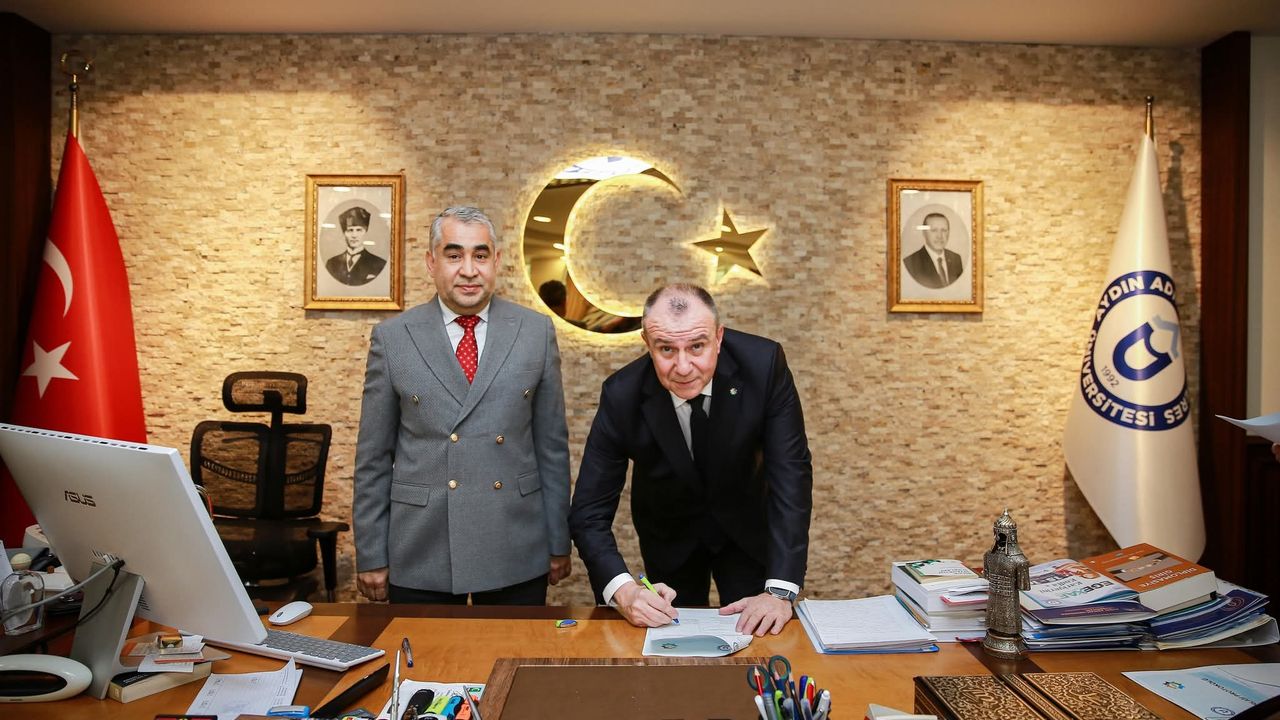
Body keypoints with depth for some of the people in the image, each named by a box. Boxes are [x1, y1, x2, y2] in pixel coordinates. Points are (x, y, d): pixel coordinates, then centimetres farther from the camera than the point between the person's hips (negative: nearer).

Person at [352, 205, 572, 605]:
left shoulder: (536, 331, 1)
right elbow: (373, 457, 2)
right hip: (419, 556, 0)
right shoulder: (392, 338, -1)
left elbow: (552, 444, 4)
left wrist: (558, 543, 5)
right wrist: (371, 556, 2)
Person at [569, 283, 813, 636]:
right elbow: (588, 514, -25)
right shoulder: (621, 395, -28)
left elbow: (791, 474, -27)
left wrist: (780, 590, -34)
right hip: (670, 536, 0)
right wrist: (624, 590, -42)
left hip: (747, 526, 0)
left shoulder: (764, 364, -29)